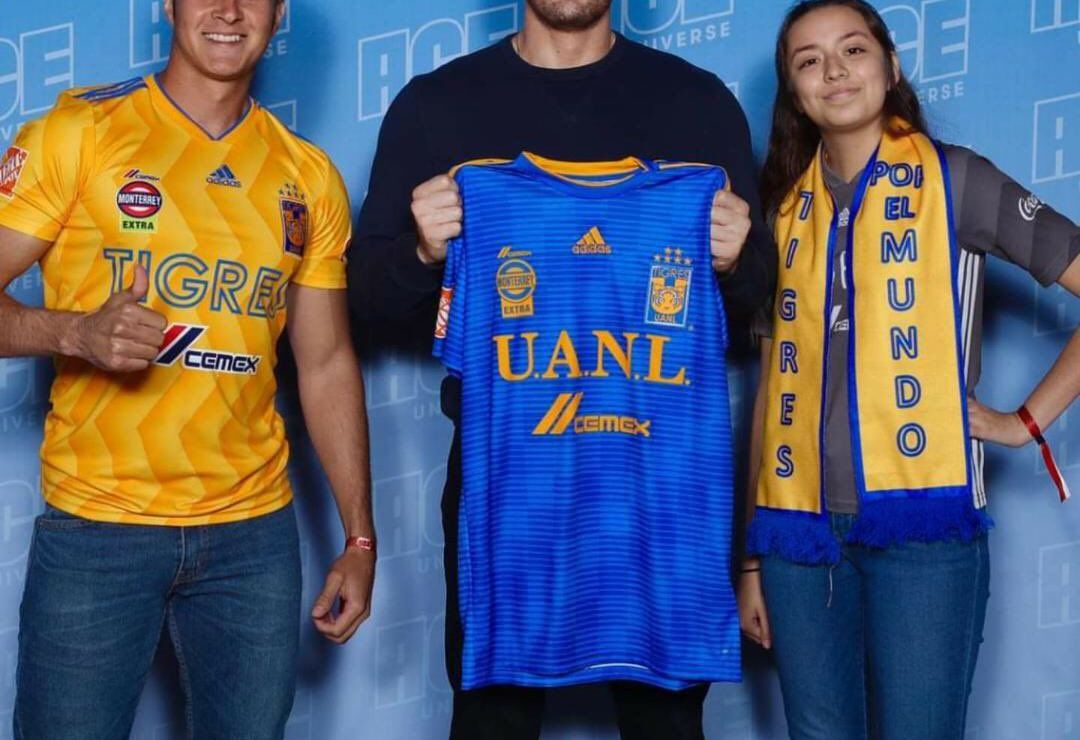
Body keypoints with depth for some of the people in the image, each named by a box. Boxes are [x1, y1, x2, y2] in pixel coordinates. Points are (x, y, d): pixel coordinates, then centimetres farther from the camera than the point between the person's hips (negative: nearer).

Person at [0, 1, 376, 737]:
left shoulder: (310, 176, 8)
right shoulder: (78, 132, -3)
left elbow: (327, 363, 12)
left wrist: (360, 537, 9)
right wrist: (78, 332, -25)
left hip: (257, 531, 3)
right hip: (96, 528, -3)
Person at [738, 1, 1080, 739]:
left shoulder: (954, 180, 1)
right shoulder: (787, 206, 12)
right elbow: (774, 383, 12)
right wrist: (753, 554, 10)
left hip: (923, 522, -3)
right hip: (801, 527, 4)